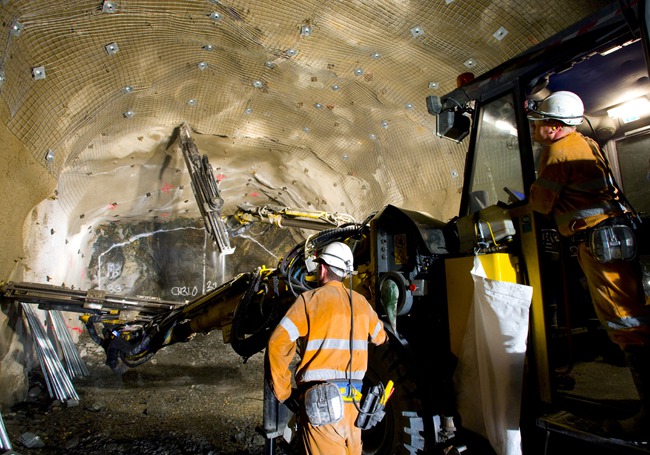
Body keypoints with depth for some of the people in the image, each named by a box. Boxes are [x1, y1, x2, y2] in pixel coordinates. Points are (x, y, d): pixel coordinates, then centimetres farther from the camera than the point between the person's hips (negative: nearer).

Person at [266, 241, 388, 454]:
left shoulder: (310, 299, -6)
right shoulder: (361, 302, 8)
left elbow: (278, 345, -12)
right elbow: (380, 337, 25)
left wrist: (283, 393, -2)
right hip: (353, 401, 5)